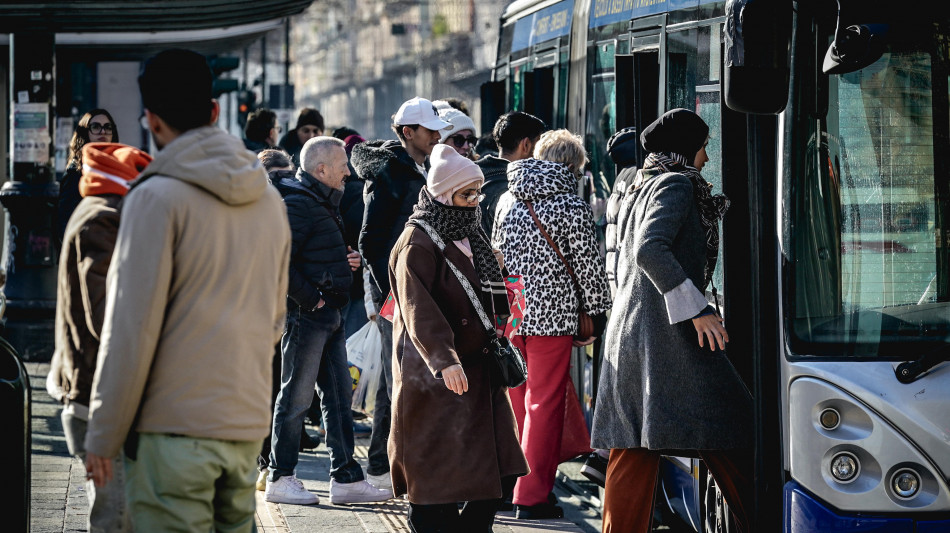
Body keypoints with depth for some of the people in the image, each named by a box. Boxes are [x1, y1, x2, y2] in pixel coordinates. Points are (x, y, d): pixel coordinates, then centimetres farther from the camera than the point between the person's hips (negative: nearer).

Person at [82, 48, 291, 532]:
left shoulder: (159, 198, -10)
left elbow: (132, 328, -12)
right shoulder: (268, 198, 12)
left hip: (173, 425, -7)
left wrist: (102, 436, -7)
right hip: (249, 424, 7)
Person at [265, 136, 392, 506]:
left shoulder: (323, 204, 17)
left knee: (340, 395, 10)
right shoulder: (298, 204, -15)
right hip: (305, 316, -10)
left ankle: (345, 478, 14)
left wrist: (348, 260, 8)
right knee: (296, 396, -3)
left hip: (329, 316, 10)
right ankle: (280, 479, 5)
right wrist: (310, 299, -19)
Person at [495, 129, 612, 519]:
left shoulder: (510, 201, 9)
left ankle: (513, 484, 23)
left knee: (518, 399, 16)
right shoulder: (572, 207, -8)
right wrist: (598, 311, 6)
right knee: (545, 403, -1)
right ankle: (532, 496, -1)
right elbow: (589, 264, -6)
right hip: (553, 315, -6)